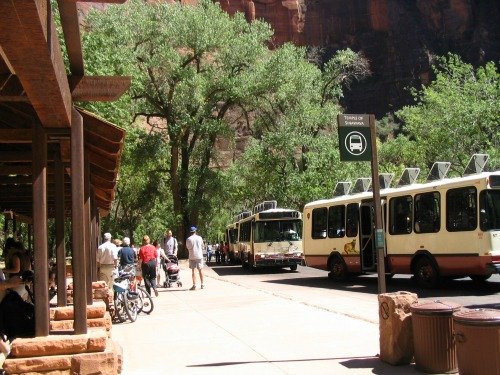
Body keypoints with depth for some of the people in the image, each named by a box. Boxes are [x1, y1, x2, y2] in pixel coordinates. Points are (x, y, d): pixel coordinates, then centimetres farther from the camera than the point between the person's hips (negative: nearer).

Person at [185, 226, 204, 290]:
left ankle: (194, 285, -3)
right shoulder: (199, 238, 0)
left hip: (192, 256, -2)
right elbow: (202, 246, 9)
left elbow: (187, 247, 2)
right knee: (200, 270, 10)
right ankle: (202, 284, 14)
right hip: (199, 256, 2)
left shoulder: (188, 239, -8)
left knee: (193, 270, 1)